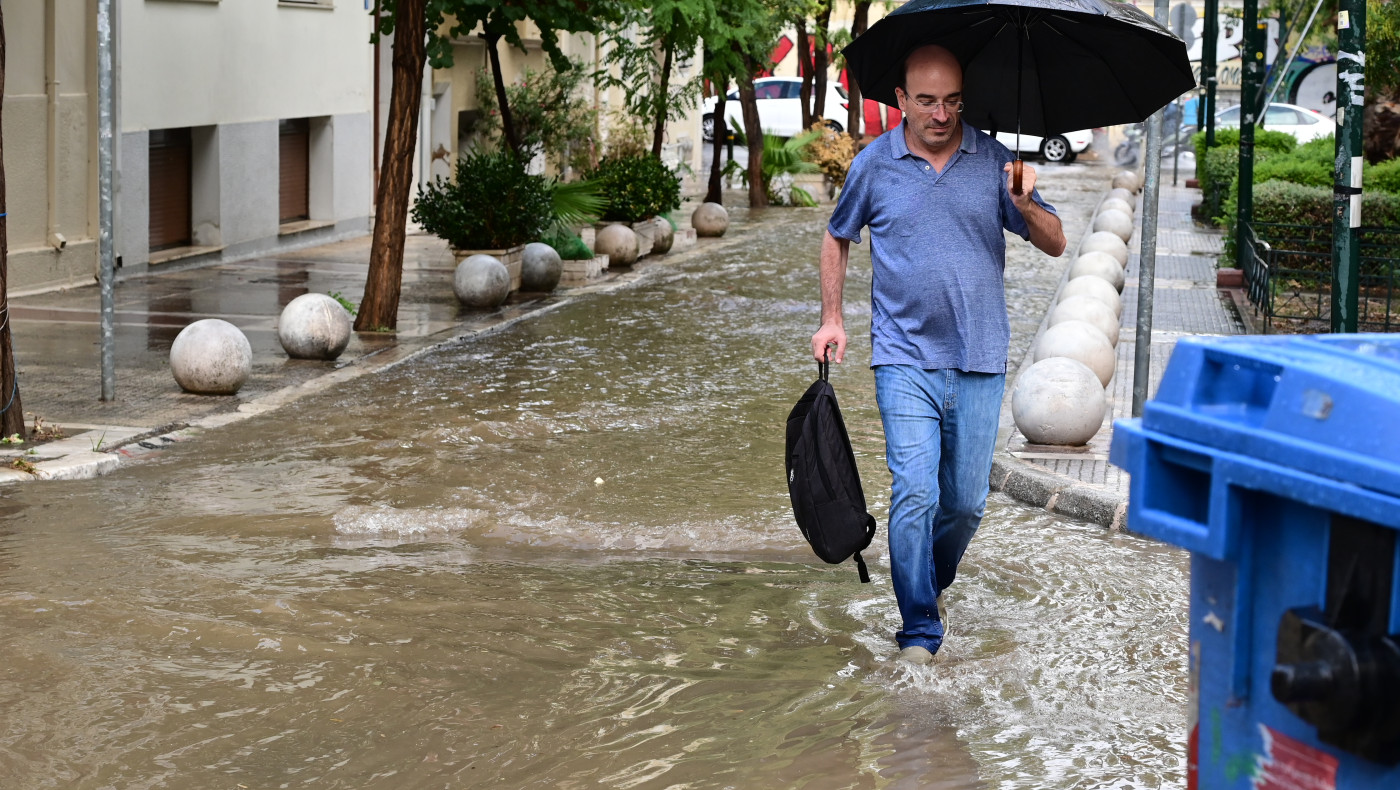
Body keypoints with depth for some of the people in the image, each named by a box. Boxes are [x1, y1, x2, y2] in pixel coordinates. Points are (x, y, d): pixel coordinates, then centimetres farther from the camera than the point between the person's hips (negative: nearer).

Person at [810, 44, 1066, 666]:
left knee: (966, 502, 8)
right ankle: (919, 629, -7)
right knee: (915, 491, -14)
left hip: (979, 363, 2)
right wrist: (831, 319, 11)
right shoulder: (875, 164, 2)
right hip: (905, 360, -2)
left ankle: (933, 583, 37)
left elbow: (1055, 245, 2)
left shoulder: (992, 161, 3)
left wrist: (1025, 205, -19)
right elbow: (837, 238, 19)